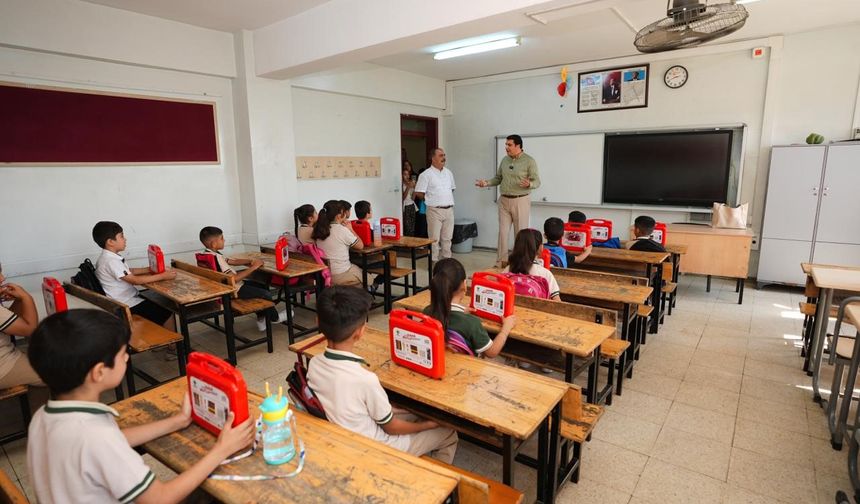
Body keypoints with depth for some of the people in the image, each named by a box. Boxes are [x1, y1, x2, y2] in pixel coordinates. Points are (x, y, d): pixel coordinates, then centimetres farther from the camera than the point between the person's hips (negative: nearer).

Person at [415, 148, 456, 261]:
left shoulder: (448, 173, 13)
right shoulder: (426, 174, -7)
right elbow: (419, 193, -7)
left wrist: (447, 200, 14)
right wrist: (431, 200, 3)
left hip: (449, 209, 6)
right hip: (435, 211, -6)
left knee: (447, 238, 11)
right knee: (434, 239, -1)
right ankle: (434, 262, 7)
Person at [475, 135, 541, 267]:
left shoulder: (529, 161, -7)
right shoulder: (504, 160, 10)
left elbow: (537, 182, -9)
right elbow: (498, 178, 15)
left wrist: (529, 184, -30)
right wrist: (486, 183, -2)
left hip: (521, 201, -5)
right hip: (504, 200, 5)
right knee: (502, 232, 4)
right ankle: (500, 263, 10)